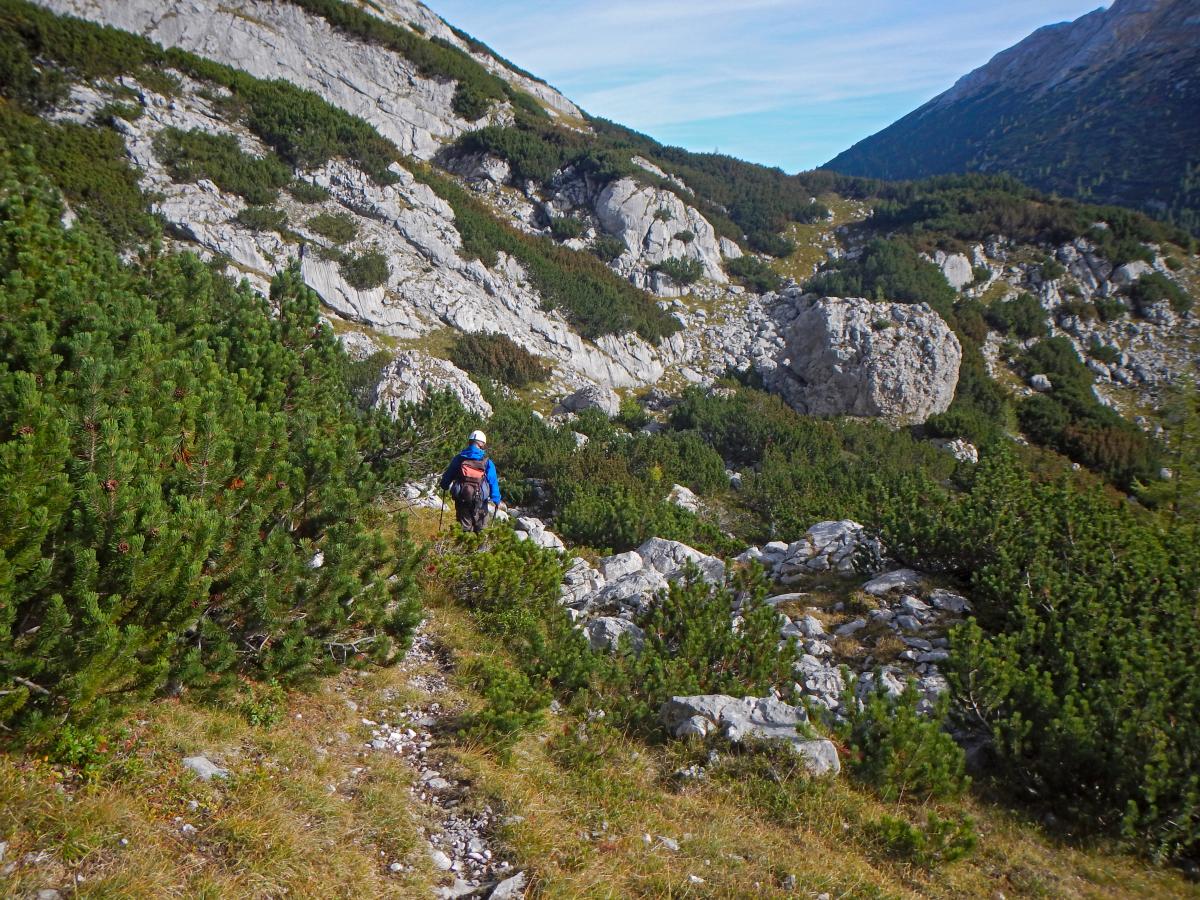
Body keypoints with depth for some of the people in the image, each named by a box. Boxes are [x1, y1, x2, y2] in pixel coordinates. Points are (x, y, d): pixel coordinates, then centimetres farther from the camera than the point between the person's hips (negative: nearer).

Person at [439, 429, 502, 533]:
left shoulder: (458, 459, 2)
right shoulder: (487, 462, -4)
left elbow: (447, 476, 11)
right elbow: (493, 482, -4)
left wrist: (444, 486, 32)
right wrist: (497, 500, 5)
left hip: (461, 499, 2)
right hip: (479, 500, -2)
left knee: (465, 526, 12)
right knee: (480, 528, 11)